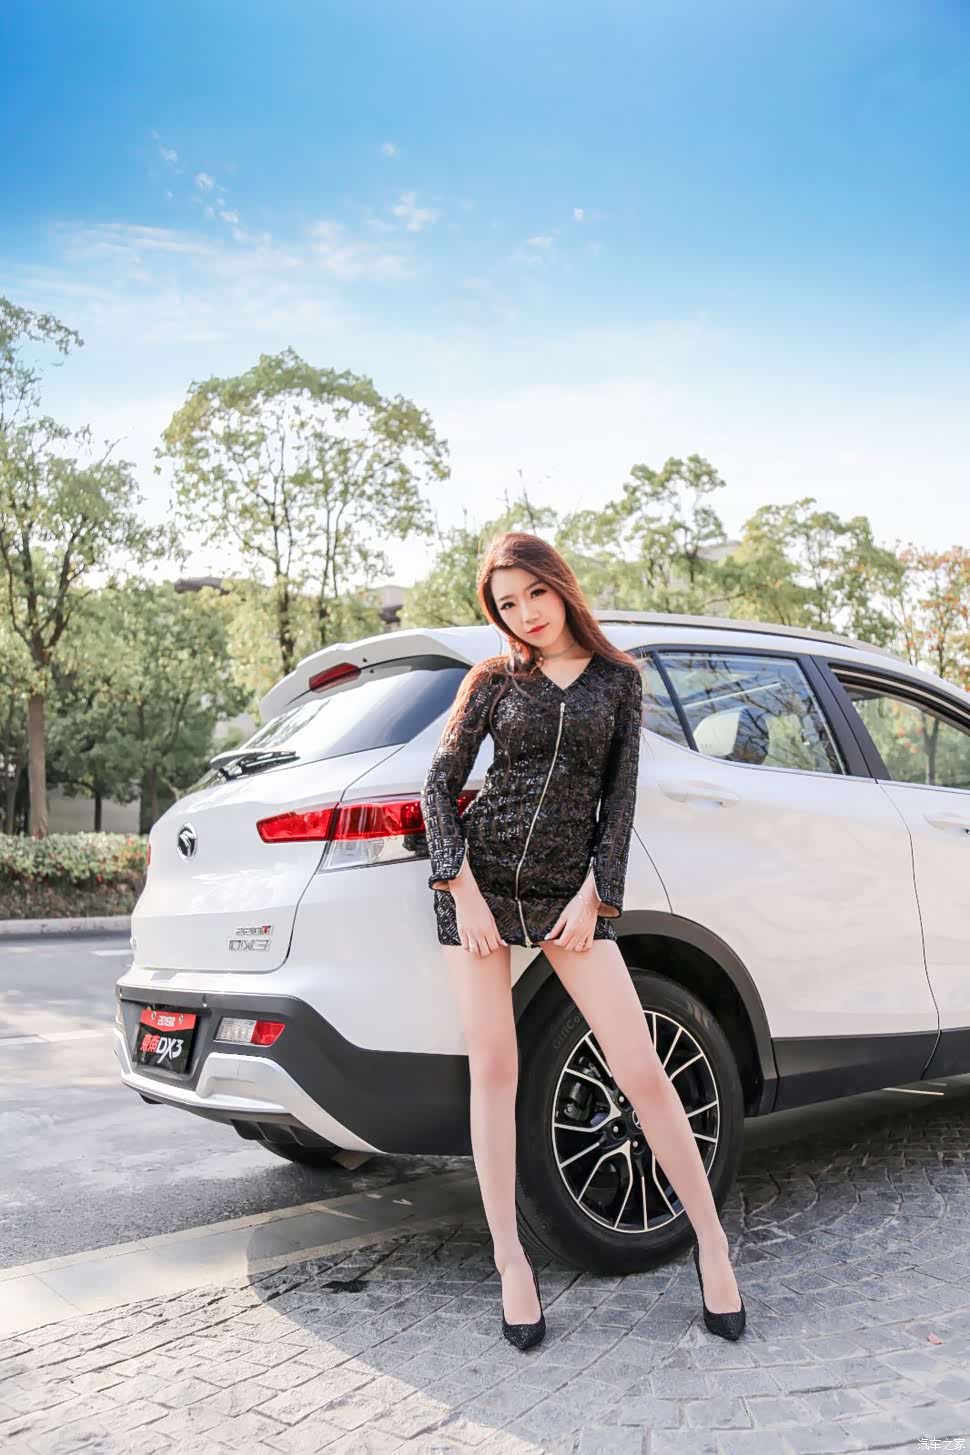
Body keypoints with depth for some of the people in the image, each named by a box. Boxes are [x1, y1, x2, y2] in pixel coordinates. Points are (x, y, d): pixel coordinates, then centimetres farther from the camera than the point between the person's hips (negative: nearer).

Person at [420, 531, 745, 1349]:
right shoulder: (491, 682, 5)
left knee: (641, 1070, -3)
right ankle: (510, 1259, 15)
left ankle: (711, 1240, 13)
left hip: (567, 890, 0)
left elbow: (621, 795, 4)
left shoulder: (618, 677, 7)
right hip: (481, 878, 0)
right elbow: (440, 788, 3)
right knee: (494, 1072, 1)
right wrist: (464, 891, -8)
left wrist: (594, 897, -4)